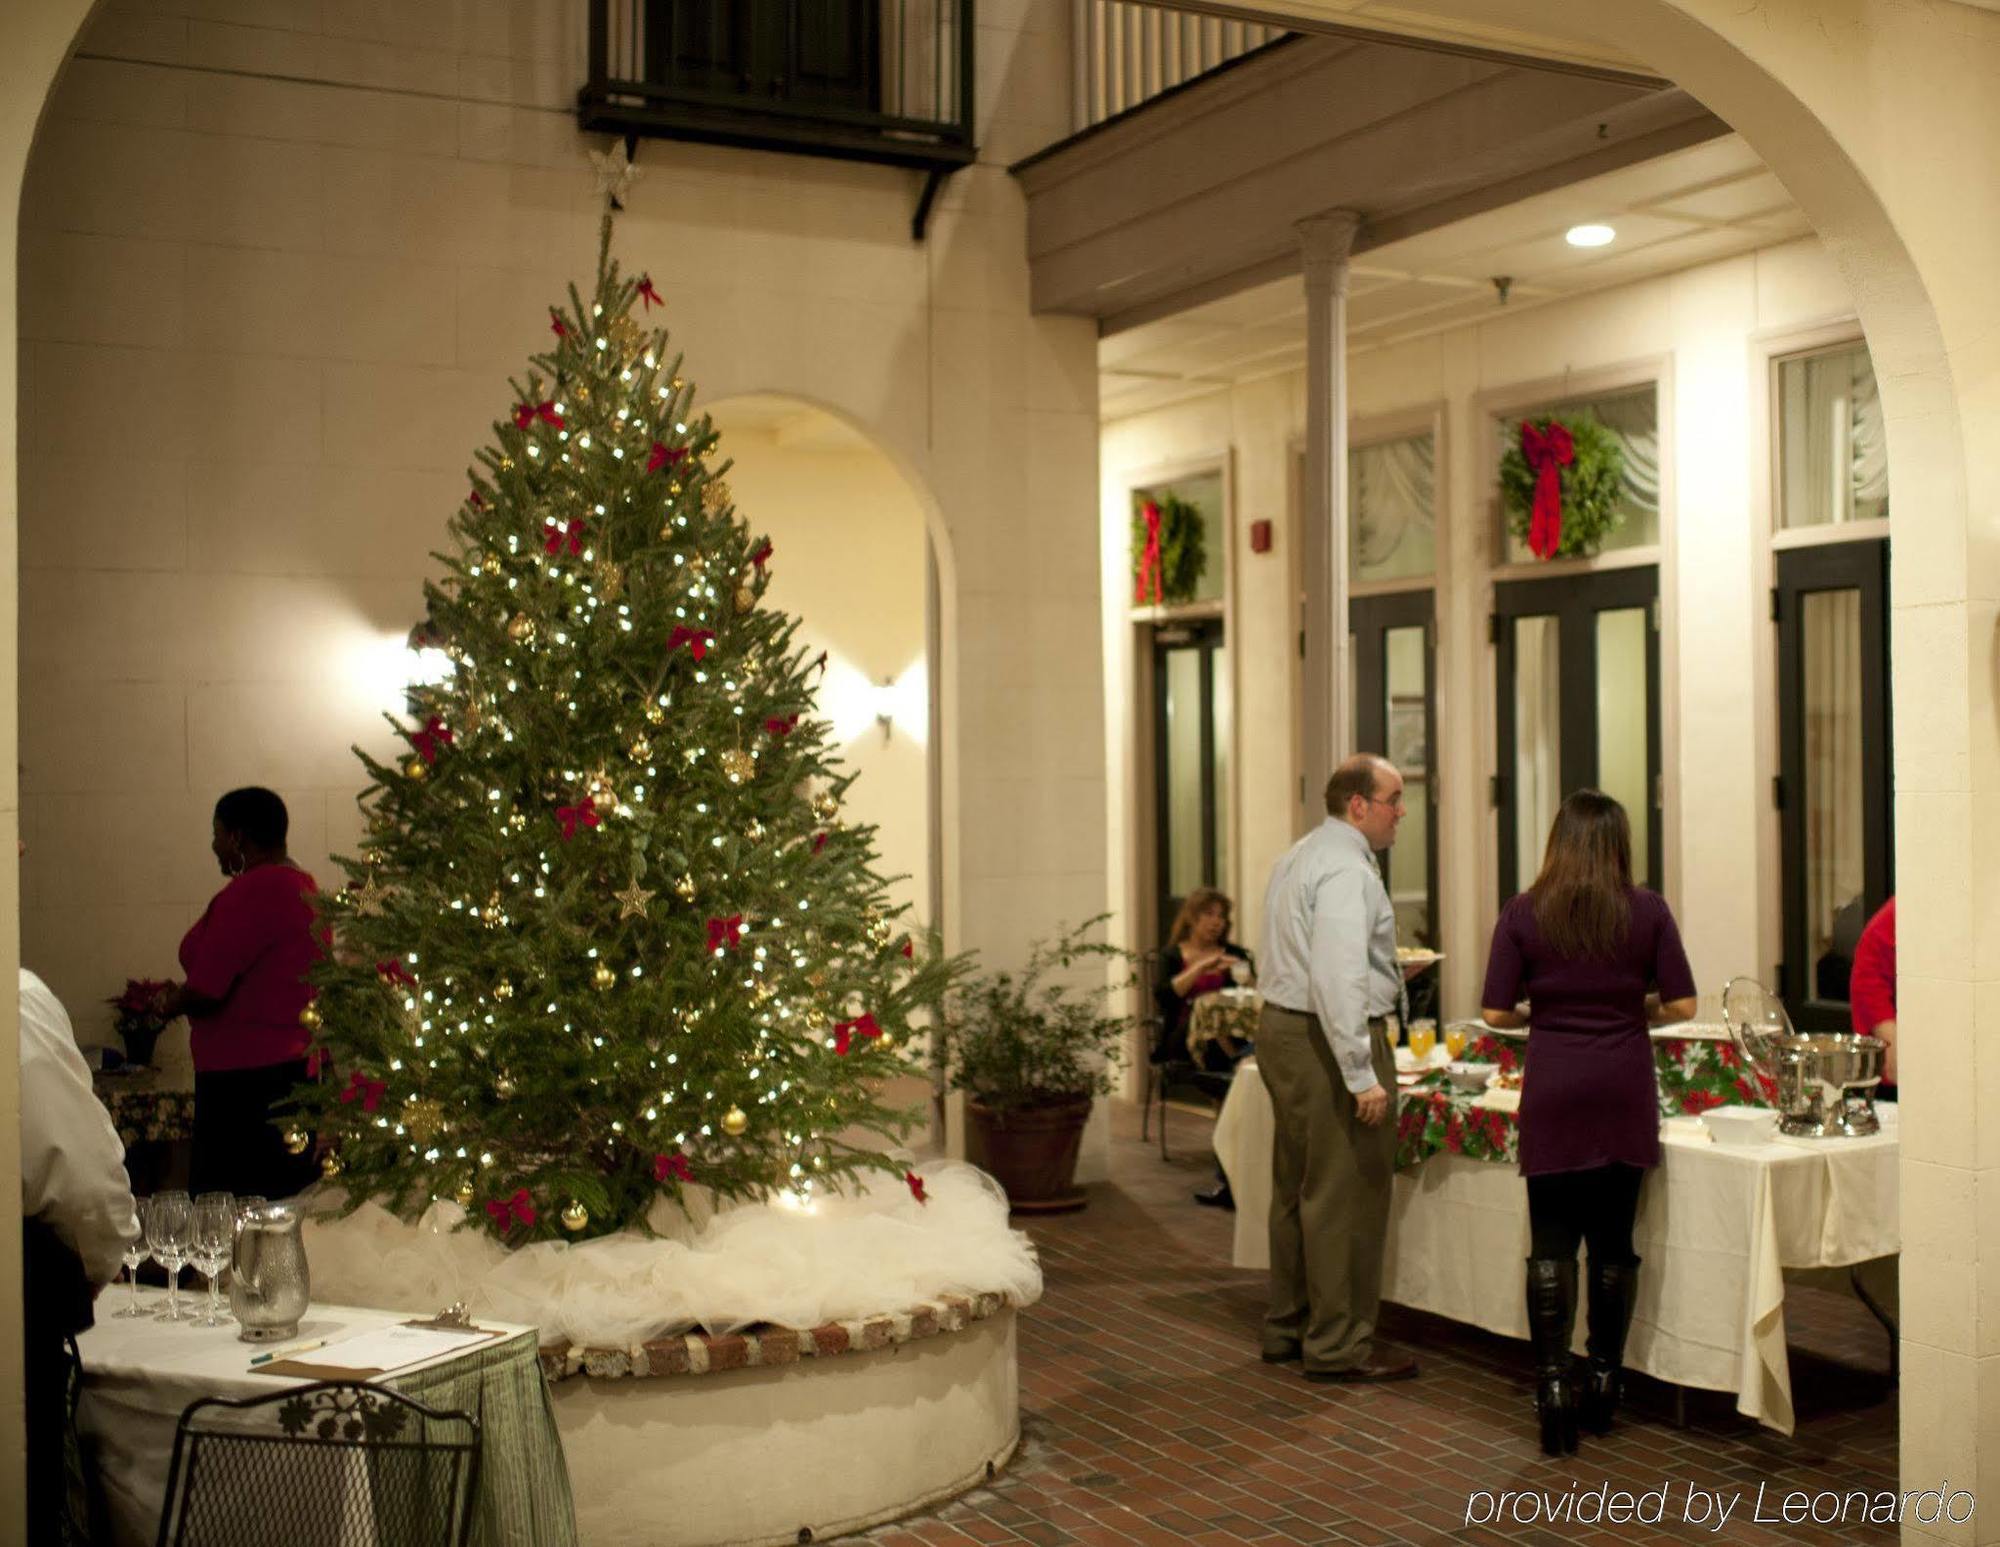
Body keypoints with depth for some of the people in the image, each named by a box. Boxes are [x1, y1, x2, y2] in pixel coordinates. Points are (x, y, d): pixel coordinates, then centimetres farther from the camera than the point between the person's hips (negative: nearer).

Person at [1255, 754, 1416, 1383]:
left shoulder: (1297, 857, 15)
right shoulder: (1347, 870, -18)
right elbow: (1338, 979, -26)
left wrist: (1384, 968, 28)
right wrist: (1362, 1075, -26)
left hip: (1281, 1027, 11)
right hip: (1328, 1041, -11)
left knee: (1296, 1189, 17)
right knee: (1345, 1196, -3)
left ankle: (1287, 1329, 27)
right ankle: (1338, 1345, 3)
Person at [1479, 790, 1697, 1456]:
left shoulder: (1523, 913, -2)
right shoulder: (1647, 910, -1)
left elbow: (1496, 1012, -4)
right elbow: (1680, 1005, -1)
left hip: (1553, 1089, -1)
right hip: (1625, 1089, 1)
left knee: (1553, 1243, 4)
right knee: (1613, 1239, 10)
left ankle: (1553, 1383, -4)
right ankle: (1604, 1383, 18)